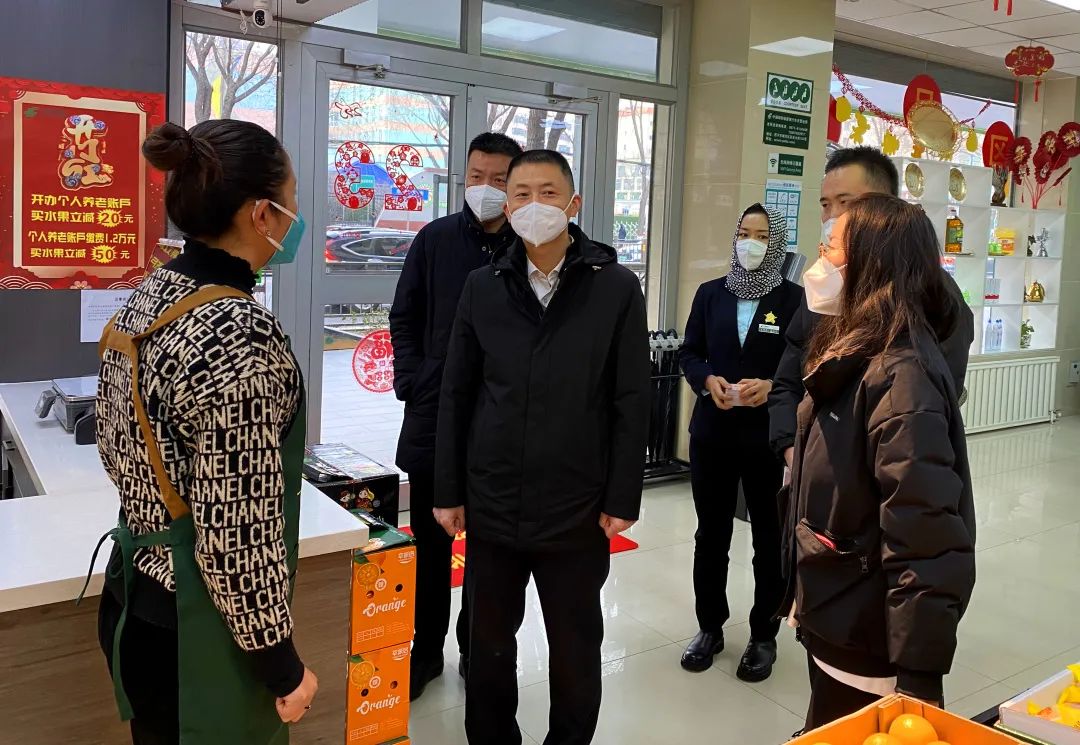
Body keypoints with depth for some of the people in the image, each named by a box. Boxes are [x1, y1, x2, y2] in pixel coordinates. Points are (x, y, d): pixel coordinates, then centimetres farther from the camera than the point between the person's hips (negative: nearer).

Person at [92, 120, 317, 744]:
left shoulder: (148, 297, 0)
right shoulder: (242, 334, -27)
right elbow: (238, 532, -25)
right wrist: (282, 664, -14)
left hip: (134, 600, 8)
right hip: (195, 629, -8)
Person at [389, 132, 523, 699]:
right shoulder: (435, 239, 3)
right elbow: (404, 317, 8)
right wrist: (411, 380, -3)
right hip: (434, 413, 2)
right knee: (430, 539, 11)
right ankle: (426, 648, 26)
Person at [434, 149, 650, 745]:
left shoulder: (616, 287, -4)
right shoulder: (482, 286, 3)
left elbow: (631, 403, -4)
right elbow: (456, 396, 5)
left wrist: (622, 500, -6)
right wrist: (449, 491, 3)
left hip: (577, 510, -2)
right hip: (492, 505, 2)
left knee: (576, 646, 14)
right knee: (488, 642, 16)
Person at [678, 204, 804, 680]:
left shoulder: (796, 299, -4)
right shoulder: (711, 293, 5)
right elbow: (689, 353, 6)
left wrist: (772, 386, -22)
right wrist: (707, 380, -13)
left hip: (770, 437, -2)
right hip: (711, 433, 3)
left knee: (770, 538, 11)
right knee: (710, 535, 12)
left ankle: (764, 636, 26)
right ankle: (709, 627, 29)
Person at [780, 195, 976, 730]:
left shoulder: (900, 374, -23)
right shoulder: (856, 356, 7)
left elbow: (925, 539, -27)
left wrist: (918, 676, -25)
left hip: (872, 645, -8)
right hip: (836, 623, 9)